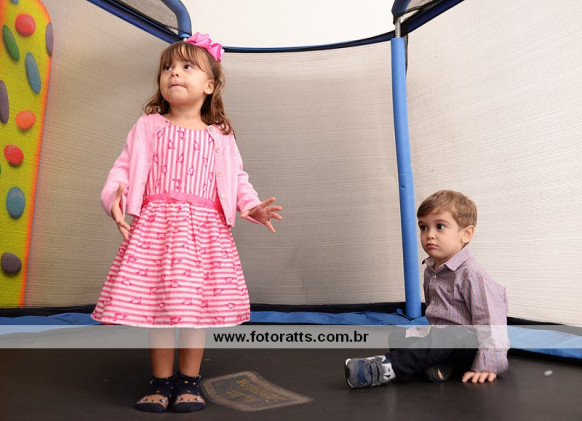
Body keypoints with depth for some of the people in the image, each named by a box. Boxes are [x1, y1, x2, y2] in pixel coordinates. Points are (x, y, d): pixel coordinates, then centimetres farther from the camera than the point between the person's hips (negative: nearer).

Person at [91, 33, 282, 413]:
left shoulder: (220, 136, 11)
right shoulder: (149, 126, 10)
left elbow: (237, 178, 12)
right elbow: (125, 167, 6)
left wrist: (253, 205, -5)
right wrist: (114, 193, -13)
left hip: (206, 229, 0)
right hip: (156, 224, 0)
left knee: (198, 304, 2)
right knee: (157, 301, 2)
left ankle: (189, 381, 21)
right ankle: (162, 382, 21)